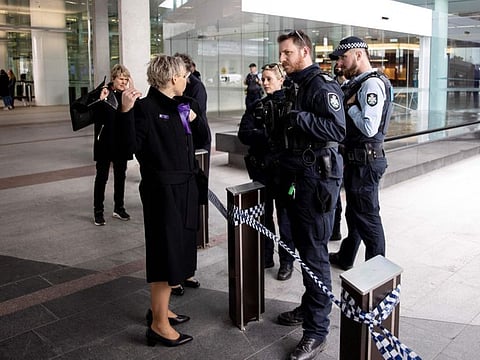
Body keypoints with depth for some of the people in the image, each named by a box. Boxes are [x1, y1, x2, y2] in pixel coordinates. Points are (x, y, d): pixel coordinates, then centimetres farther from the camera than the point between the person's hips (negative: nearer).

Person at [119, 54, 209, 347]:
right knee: (166, 250, -4)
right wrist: (126, 112, -31)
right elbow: (131, 144, -20)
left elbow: (204, 137, 13)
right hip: (162, 187, -9)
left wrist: (195, 118, -5)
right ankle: (159, 324, 8)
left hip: (185, 185, 9)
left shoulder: (184, 104, 11)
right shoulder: (147, 107, -13)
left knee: (177, 247, 16)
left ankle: (160, 308, 31)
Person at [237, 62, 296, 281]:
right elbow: (243, 134, -2)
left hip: (282, 168, -5)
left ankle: (287, 261, 15)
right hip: (260, 167, 5)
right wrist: (269, 137, -15)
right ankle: (265, 257, 26)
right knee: (263, 214, 13)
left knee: (284, 216, 3)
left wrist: (261, 135, -18)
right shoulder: (257, 107, 11)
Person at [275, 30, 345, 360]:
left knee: (314, 253, -5)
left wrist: (300, 118, -24)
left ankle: (317, 330, 5)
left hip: (318, 177, -9)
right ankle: (309, 307, 32)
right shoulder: (296, 86, 16)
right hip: (297, 176, 9)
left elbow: (338, 130, -24)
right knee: (302, 245, 16)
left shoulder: (323, 86, -12)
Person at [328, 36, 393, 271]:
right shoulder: (357, 83, 12)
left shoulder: (372, 84, -18)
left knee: (367, 217, 0)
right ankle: (345, 258, 41)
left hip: (366, 161, -10)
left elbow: (369, 127, -27)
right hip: (355, 160, 10)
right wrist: (348, 103, 4)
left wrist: (350, 105, -17)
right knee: (353, 212, 23)